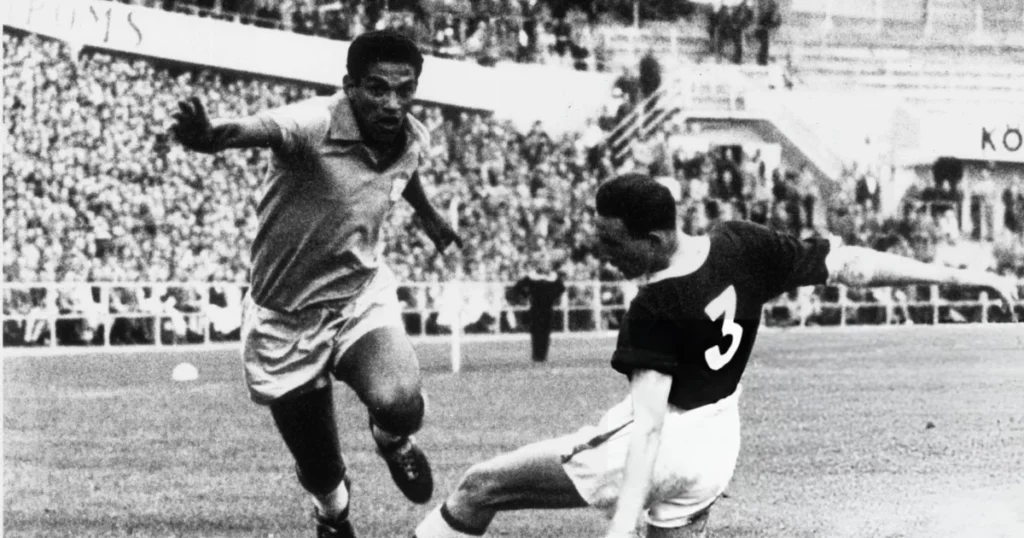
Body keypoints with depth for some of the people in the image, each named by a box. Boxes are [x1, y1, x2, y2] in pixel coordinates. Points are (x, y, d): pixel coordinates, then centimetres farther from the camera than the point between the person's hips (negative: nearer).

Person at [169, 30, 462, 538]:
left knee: (399, 405, -29)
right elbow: (260, 128, -51)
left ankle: (392, 440, 9)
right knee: (322, 477, 8)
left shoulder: (412, 138, -8)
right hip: (285, 319, -3)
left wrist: (428, 213, 38)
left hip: (362, 295, 3)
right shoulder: (315, 124, -27)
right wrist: (210, 136, -74)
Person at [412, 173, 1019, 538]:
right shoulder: (742, 244, -8)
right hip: (715, 451, 8)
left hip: (668, 446, -7)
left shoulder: (656, 309, -24)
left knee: (482, 486, -1)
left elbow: (649, 421, -30)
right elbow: (851, 265, -5)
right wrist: (966, 275, 2)